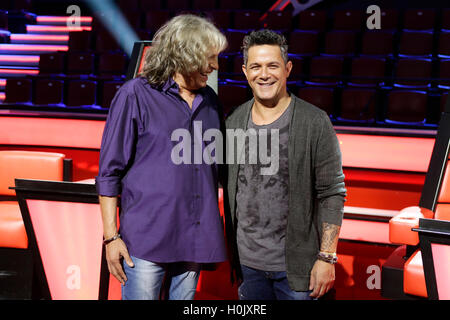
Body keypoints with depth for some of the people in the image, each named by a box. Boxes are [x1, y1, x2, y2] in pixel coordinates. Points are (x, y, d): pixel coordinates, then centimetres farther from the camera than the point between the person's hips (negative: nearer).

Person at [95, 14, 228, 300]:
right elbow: (109, 171, -3)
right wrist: (111, 236, -9)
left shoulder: (210, 100, 14)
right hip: (146, 240, -5)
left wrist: (215, 235, 18)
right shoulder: (136, 95, -3)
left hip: (195, 242, 5)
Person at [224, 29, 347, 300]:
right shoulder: (235, 121, 4)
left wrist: (327, 257, -13)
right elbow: (230, 188, 11)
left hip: (295, 263, -4)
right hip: (247, 260, 4)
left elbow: (333, 194, -9)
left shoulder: (314, 123, -9)